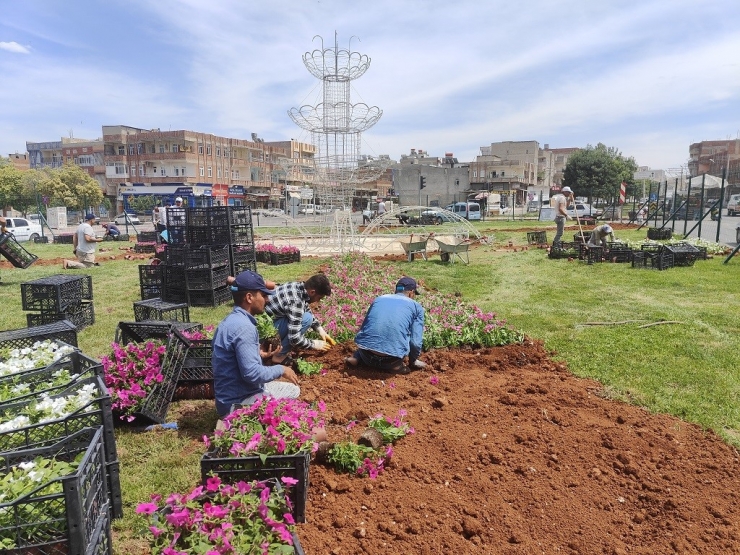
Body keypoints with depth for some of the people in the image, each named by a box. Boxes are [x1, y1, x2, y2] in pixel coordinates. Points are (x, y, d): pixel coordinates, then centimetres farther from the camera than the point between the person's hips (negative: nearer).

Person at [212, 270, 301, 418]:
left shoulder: (233, 320, 9)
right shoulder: (243, 326, -24)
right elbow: (252, 374, -28)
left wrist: (258, 354, 13)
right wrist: (281, 370, -14)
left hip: (233, 395, 10)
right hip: (238, 403, -10)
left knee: (293, 390, 20)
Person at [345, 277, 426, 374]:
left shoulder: (379, 299, 20)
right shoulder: (416, 306, 10)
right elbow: (415, 342, 3)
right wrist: (413, 361, 22)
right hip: (391, 356, -3)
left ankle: (356, 357, 9)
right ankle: (394, 364, 3)